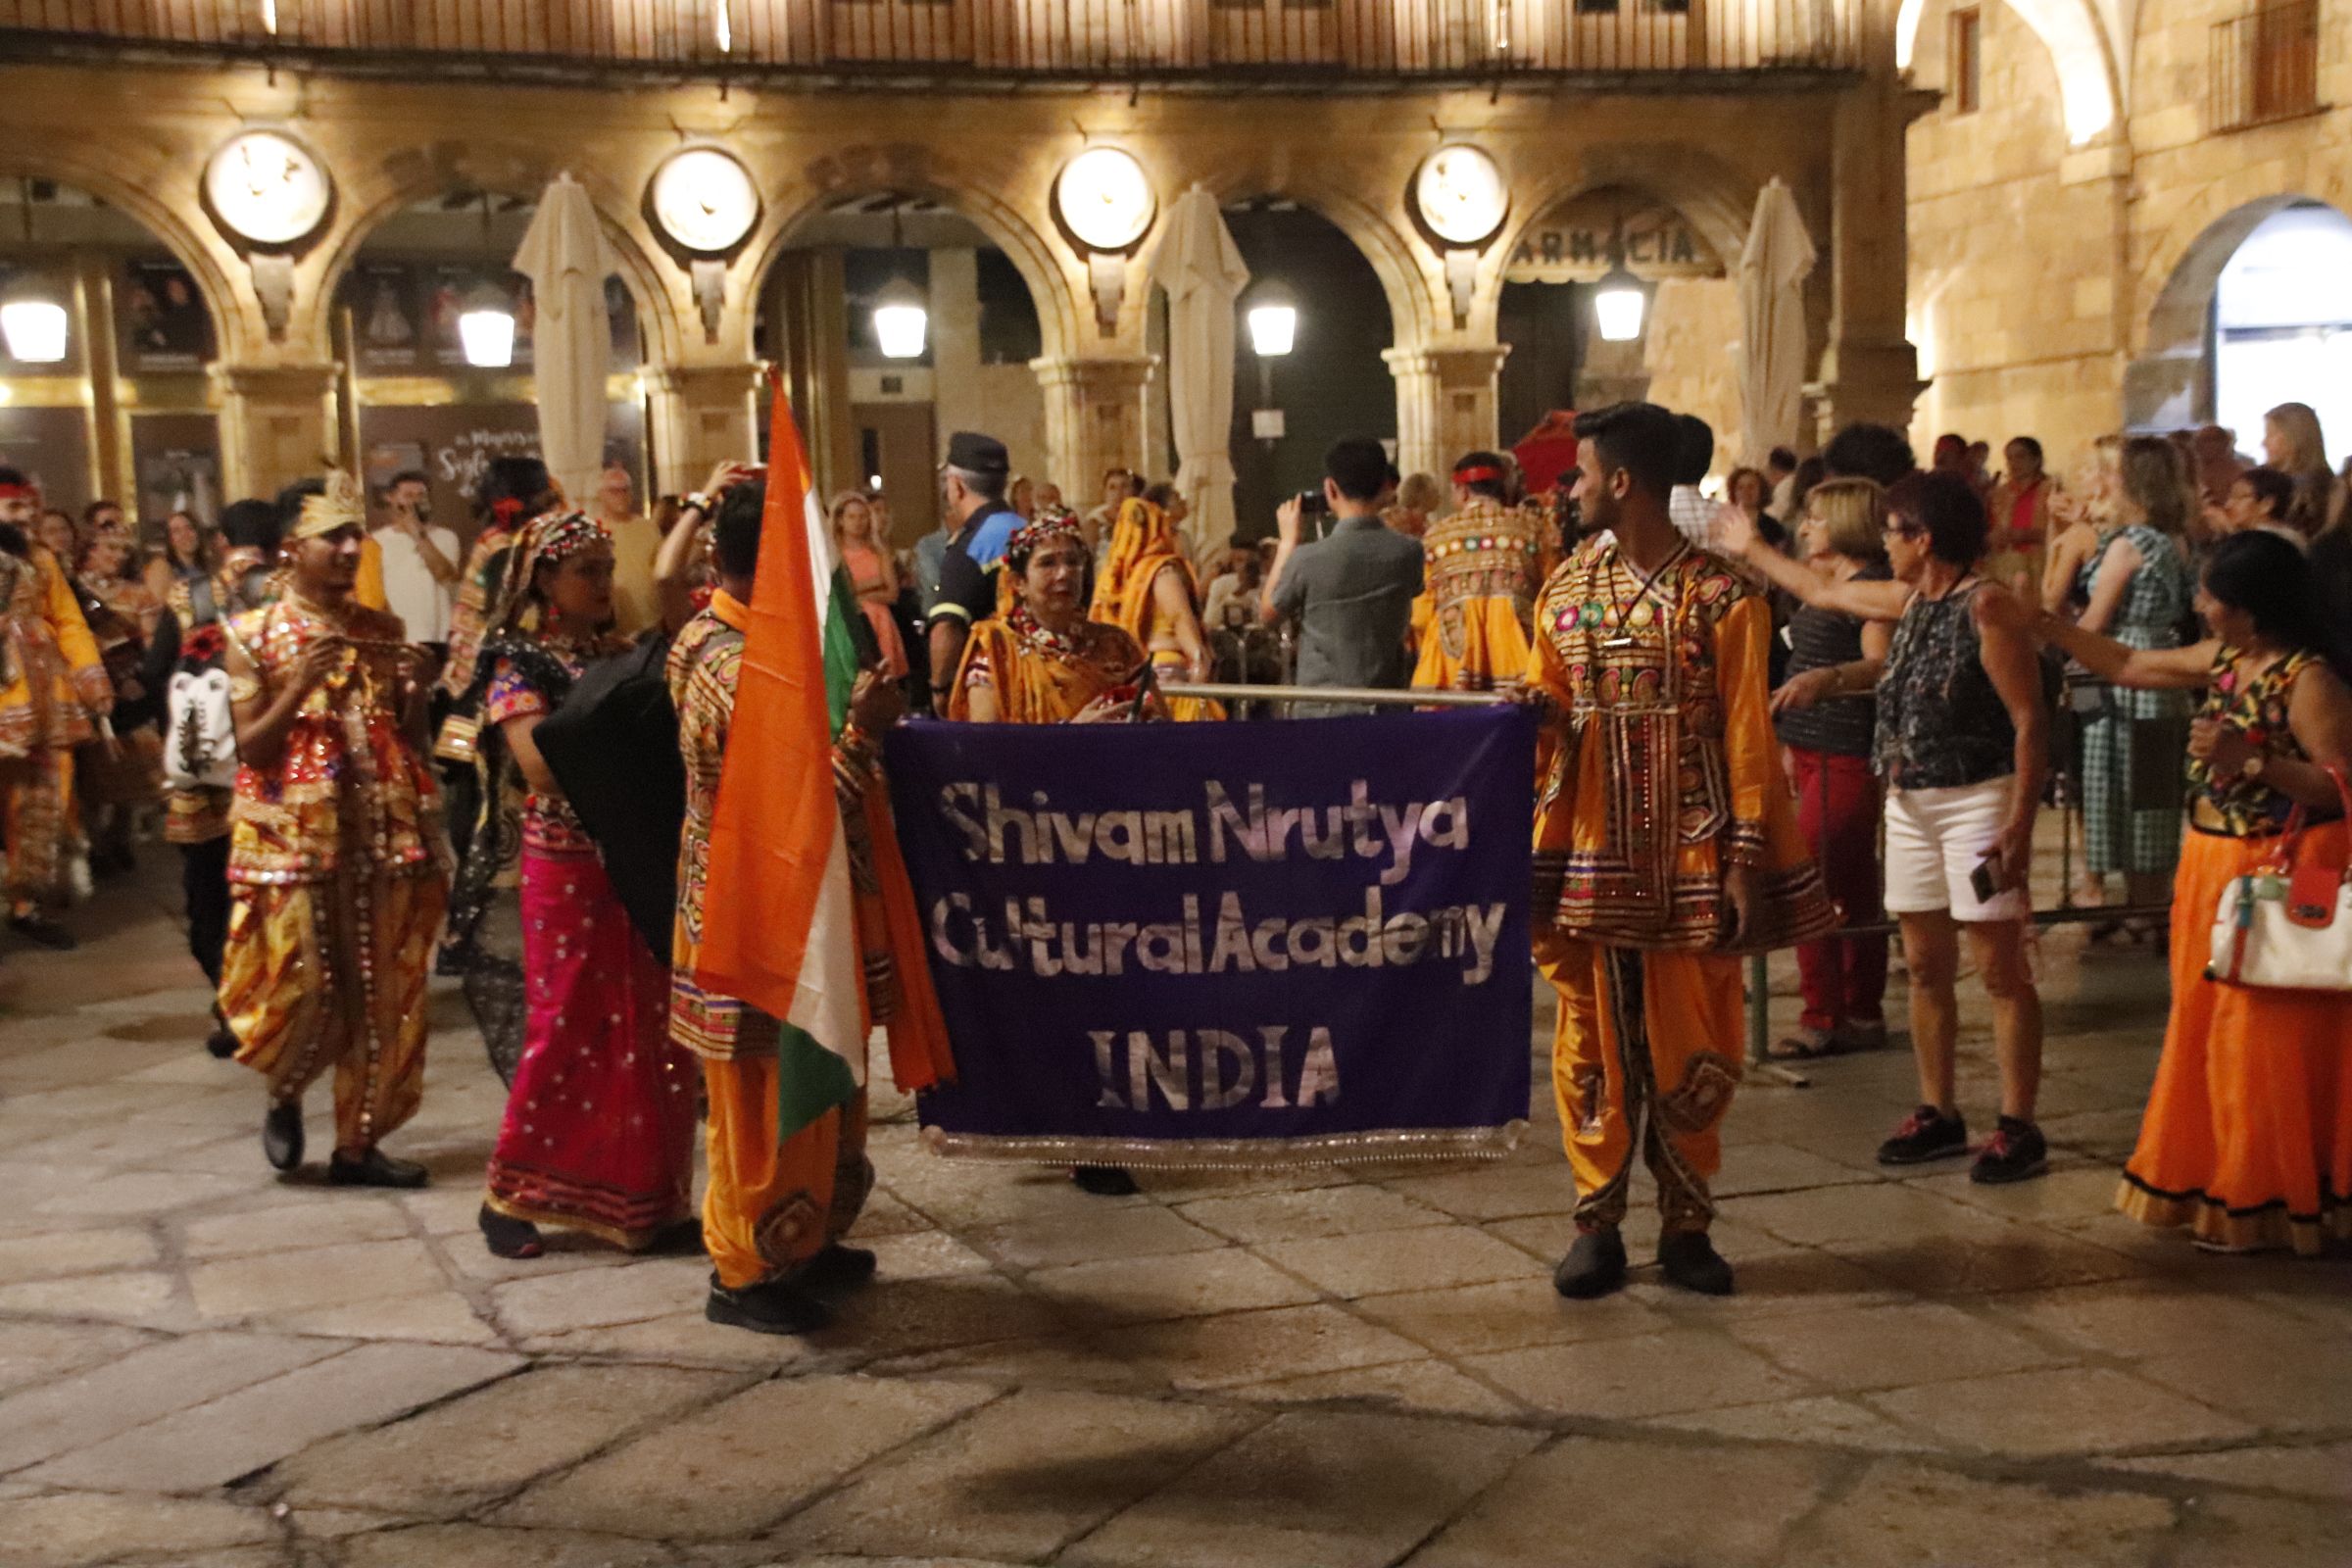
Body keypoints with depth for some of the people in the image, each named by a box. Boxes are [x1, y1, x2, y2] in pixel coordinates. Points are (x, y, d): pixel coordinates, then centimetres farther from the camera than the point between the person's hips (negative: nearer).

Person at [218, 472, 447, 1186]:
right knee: (302, 987, -5)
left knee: (382, 993, 5)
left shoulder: (381, 629, 9)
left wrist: (413, 690, -8)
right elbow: (250, 750, -7)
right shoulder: (254, 635, -2)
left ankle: (357, 1142, 17)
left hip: (383, 835, 4)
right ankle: (284, 1094, 27)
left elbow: (412, 741, 11)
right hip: (295, 838, -4)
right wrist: (298, 689, -19)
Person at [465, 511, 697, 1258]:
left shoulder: (622, 653, 11)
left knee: (652, 1030, 6)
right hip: (567, 867, -5)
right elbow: (540, 765, -20)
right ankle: (509, 1193, 18)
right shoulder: (519, 663, -5)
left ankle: (644, 1196, 18)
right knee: (565, 1029, 1)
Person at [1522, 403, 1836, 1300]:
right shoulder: (1567, 590, 9)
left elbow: (1745, 735, -6)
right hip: (1591, 854, 4)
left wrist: (1745, 861, -11)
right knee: (1594, 1040, 7)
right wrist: (1536, 712, -9)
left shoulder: (1721, 596, -5)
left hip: (1690, 857, -3)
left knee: (1690, 1043, 5)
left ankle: (1686, 1225, 18)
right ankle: (1597, 1223, 16)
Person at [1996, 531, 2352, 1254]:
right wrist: (2040, 622, 16)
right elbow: (2129, 665, 20)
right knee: (2208, 1026, 15)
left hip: (2276, 880, -9)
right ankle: (2221, 1184, 26)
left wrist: (2251, 760, -28)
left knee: (2265, 1043, -2)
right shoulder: (2223, 661, 8)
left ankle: (2269, 1201, 10)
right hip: (2213, 868, 9)